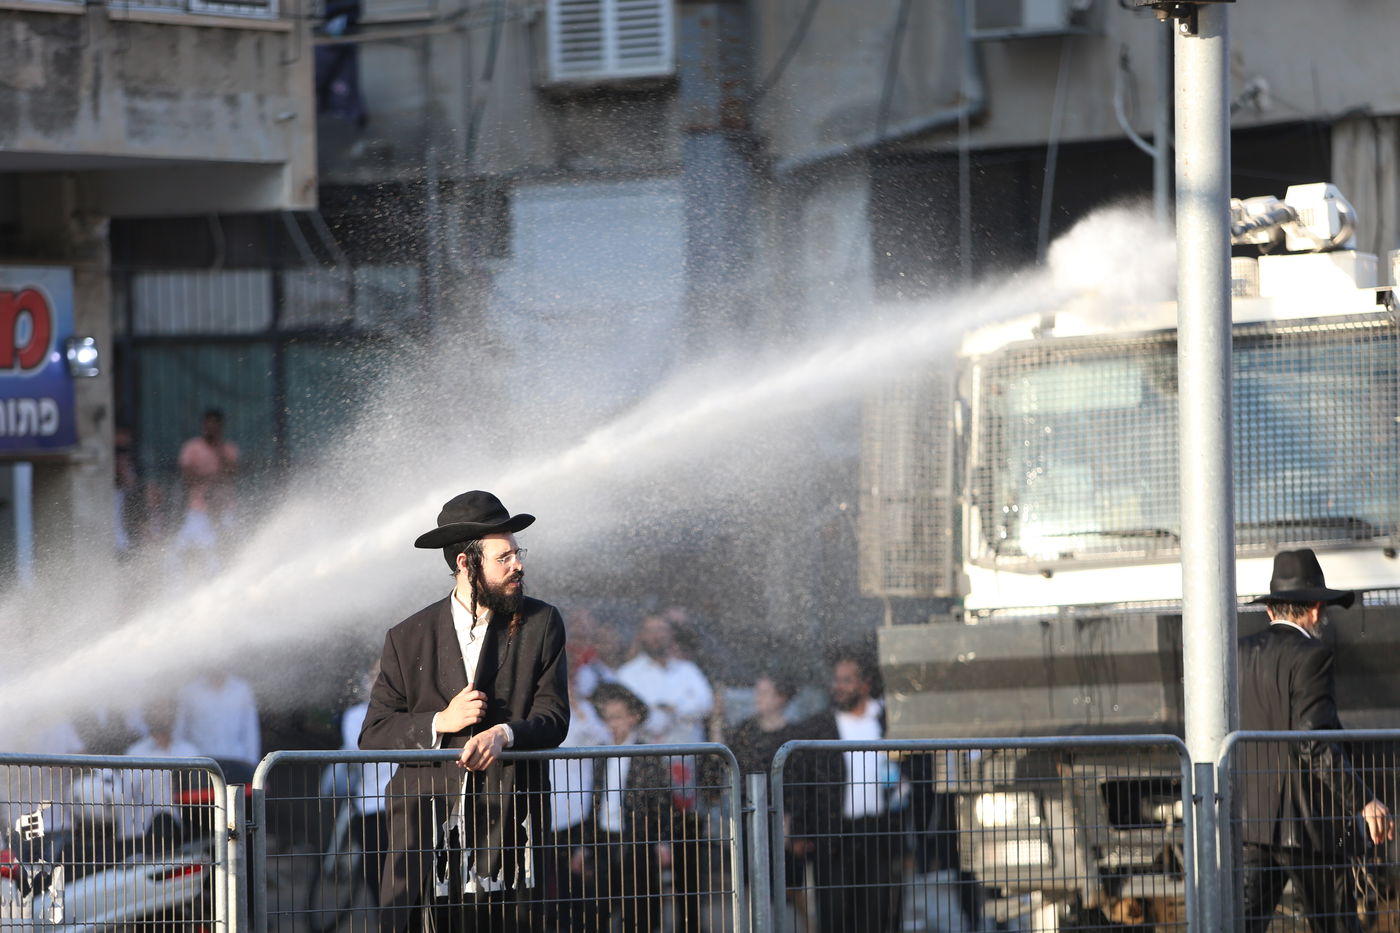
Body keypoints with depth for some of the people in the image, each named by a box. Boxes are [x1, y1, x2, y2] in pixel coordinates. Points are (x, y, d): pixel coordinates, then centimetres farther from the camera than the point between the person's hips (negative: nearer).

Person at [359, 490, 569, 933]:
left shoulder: (541, 625, 8)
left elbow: (554, 718, 2)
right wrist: (440, 724, -11)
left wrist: (503, 734, -19)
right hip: (426, 821, 0)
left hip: (507, 823, 0)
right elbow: (372, 736, 5)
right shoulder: (408, 639, 7)